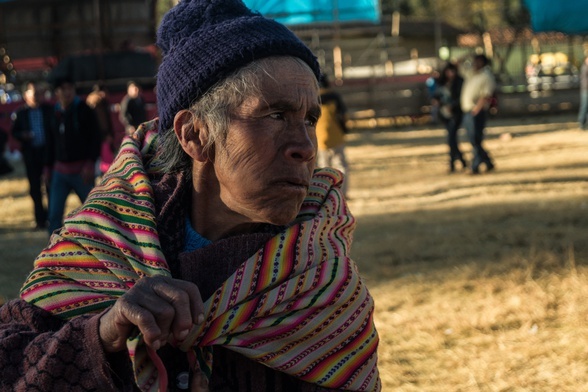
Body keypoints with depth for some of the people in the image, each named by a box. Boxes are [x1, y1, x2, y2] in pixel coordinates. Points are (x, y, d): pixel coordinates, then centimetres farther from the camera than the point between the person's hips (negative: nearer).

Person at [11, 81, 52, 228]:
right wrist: (23, 135, -15)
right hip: (30, 153, 1)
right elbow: (14, 132, 5)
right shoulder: (21, 113, -1)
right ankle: (40, 219, 15)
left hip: (47, 150, -1)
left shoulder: (48, 110, -2)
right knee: (35, 187, 6)